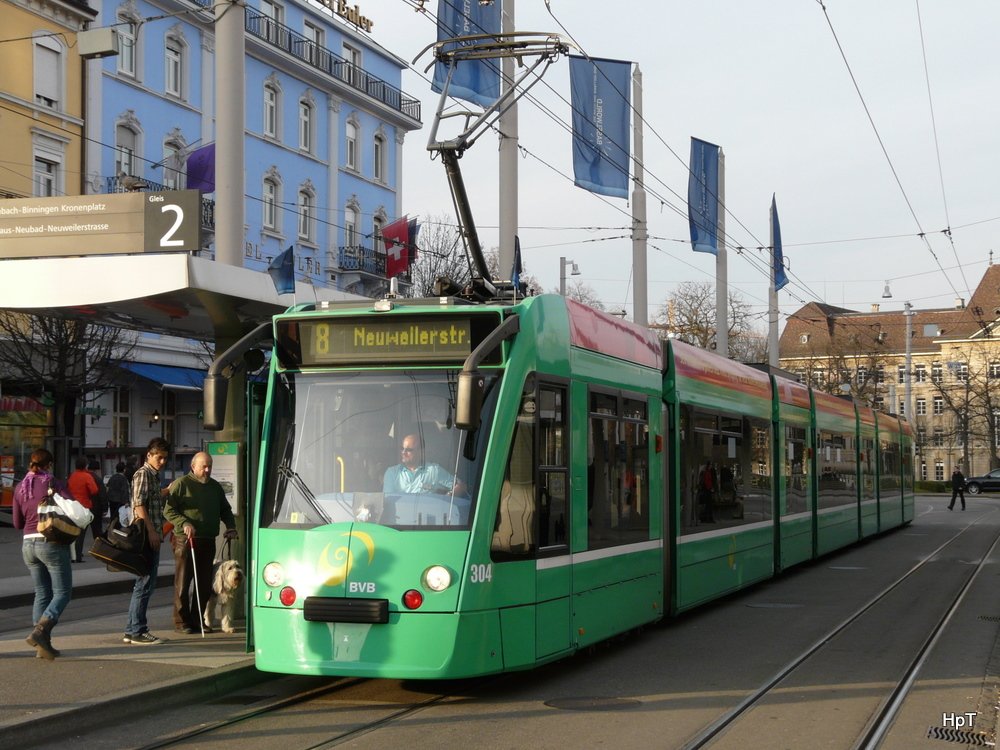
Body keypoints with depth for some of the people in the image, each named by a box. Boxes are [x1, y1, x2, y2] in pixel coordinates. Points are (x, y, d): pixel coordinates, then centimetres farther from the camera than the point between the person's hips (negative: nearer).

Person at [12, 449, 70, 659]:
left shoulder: (21, 488, 9)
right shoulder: (51, 482, -8)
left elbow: (17, 523, 12)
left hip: (28, 544, 6)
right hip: (52, 542, -6)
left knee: (41, 593, 12)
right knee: (62, 592, 0)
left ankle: (42, 644, 7)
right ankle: (39, 632, -19)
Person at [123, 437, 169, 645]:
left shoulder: (154, 476, 20)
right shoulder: (143, 474, -9)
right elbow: (139, 505, -18)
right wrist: (151, 531, -21)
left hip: (152, 536, 10)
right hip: (146, 536, -10)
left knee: (146, 583, 12)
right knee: (145, 583, -8)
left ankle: (132, 631, 17)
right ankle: (137, 631, -4)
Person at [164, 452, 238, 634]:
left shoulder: (215, 487, 16)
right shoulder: (181, 484, -3)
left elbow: (225, 510, 26)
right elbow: (168, 510, -8)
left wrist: (230, 526, 9)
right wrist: (184, 524, -22)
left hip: (208, 541, 6)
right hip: (185, 540, -6)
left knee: (204, 584, 7)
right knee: (183, 582, -1)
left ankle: (197, 620, 16)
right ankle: (181, 621, 5)